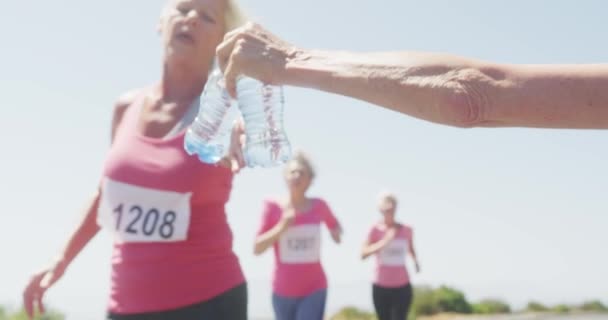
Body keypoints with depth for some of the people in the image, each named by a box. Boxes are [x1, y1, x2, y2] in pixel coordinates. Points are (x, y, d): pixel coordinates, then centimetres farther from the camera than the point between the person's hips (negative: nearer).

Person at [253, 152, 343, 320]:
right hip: (283, 291, 0)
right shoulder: (273, 207, -7)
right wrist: (281, 227, -21)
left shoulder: (319, 206, -1)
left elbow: (335, 226, 20)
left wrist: (336, 232, -3)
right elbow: (257, 248, -8)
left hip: (314, 289, 0)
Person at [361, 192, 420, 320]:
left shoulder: (406, 230, 0)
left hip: (403, 287, 1)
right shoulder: (376, 230, -8)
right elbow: (363, 254, -20)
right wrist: (384, 242, -29)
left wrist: (415, 260, -1)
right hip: (381, 287, -1)